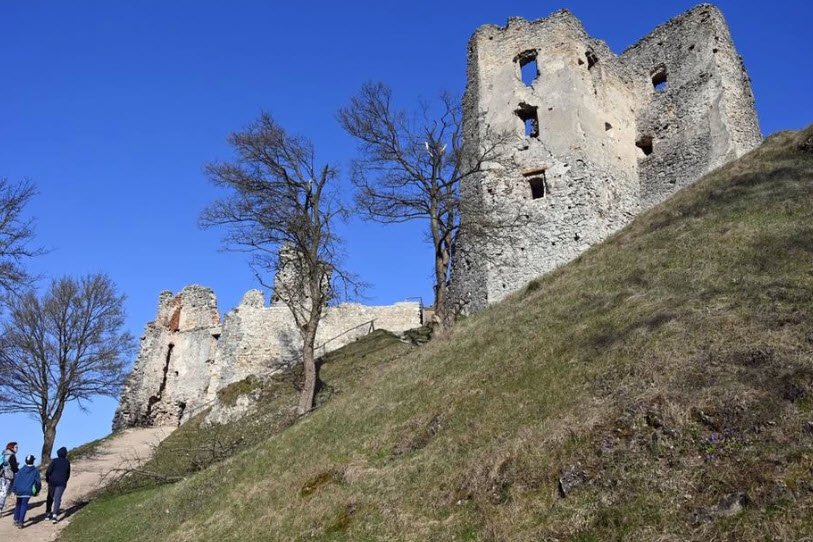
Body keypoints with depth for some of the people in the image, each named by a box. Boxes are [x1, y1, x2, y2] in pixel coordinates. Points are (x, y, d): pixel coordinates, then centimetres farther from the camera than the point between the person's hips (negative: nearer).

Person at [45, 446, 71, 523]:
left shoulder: (55, 461, -7)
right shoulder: (67, 462, 3)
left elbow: (48, 471, -12)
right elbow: (68, 474, 11)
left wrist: (47, 479, 6)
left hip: (52, 482, 0)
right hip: (61, 483, 0)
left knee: (50, 497, 17)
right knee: (57, 498, -2)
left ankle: (47, 514, 23)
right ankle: (55, 515, -16)